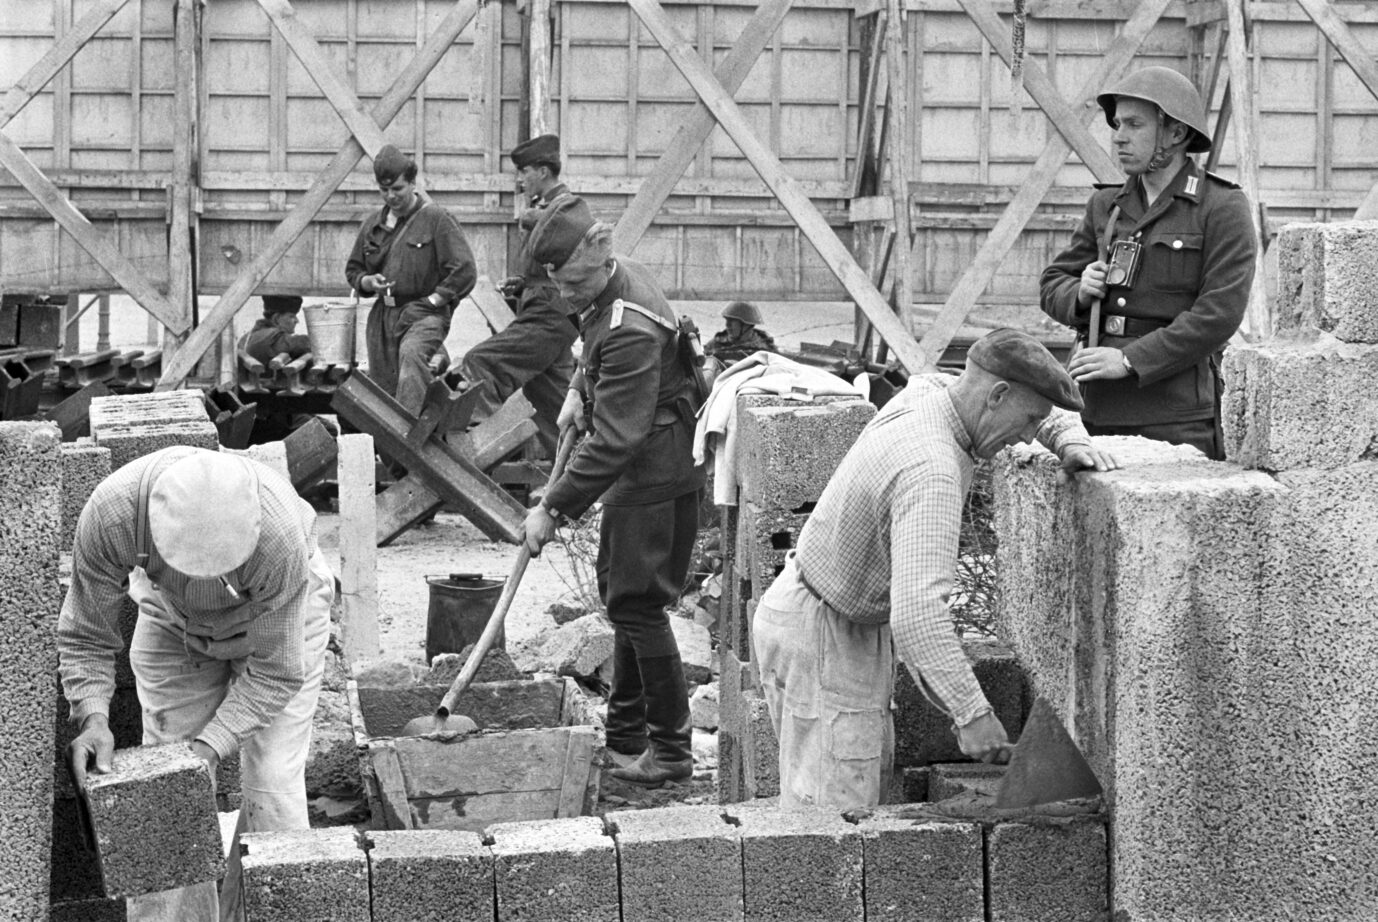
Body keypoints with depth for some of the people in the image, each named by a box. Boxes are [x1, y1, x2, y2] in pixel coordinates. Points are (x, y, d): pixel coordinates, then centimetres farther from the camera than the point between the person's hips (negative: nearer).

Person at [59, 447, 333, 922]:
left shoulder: (279, 536, -43)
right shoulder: (109, 514, -37)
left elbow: (275, 671, -28)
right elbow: (84, 637, -20)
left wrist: (211, 746, -37)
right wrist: (92, 717, -36)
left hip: (279, 619, -2)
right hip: (173, 625, 2)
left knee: (272, 789, -10)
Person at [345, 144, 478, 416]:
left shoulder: (436, 219, -4)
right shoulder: (372, 225, 14)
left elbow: (464, 271, -8)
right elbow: (352, 270, 24)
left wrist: (434, 300, -12)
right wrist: (368, 282, 1)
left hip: (424, 313, -7)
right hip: (383, 315, 7)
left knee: (411, 353, -37)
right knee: (382, 391, 5)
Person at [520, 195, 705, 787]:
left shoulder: (631, 331, -29)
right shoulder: (612, 283, 3)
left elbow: (614, 441, -30)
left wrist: (554, 508, -27)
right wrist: (579, 389, 13)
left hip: (655, 476, -10)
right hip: (639, 470, 10)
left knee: (635, 603, -8)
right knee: (623, 596, 18)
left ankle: (671, 750, 0)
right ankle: (626, 728, 31)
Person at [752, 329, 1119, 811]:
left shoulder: (929, 392, -2)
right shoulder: (931, 470, -31)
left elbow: (1047, 412, 18)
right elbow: (917, 611, -41)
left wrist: (1070, 440, -4)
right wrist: (972, 712, -38)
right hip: (823, 641, -10)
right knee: (838, 811, -9)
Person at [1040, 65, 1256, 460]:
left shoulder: (1224, 209, -2)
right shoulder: (1106, 206, 16)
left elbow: (1220, 314, -11)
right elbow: (1053, 286, 20)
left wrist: (1128, 359, -15)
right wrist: (1081, 294, -5)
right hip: (1098, 409, 5)